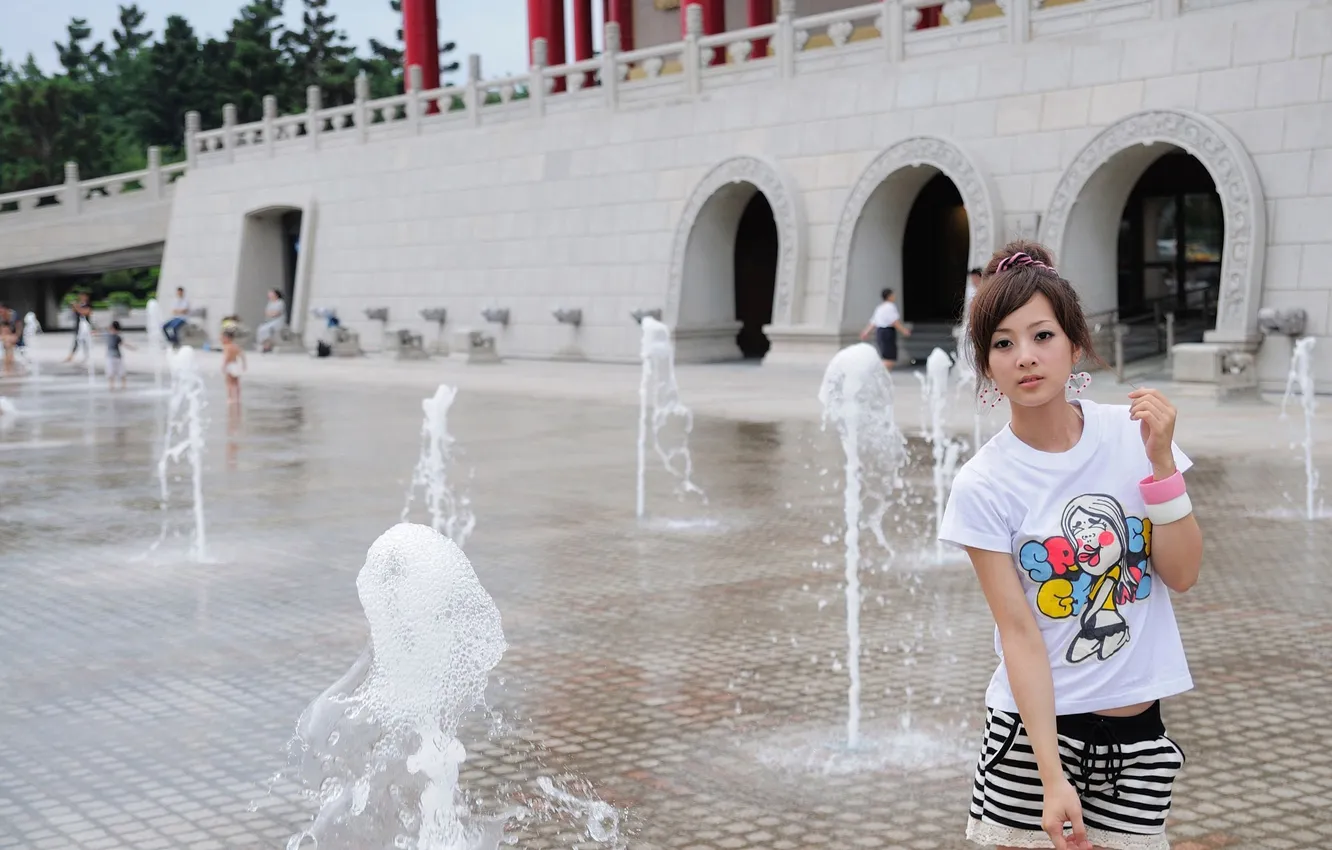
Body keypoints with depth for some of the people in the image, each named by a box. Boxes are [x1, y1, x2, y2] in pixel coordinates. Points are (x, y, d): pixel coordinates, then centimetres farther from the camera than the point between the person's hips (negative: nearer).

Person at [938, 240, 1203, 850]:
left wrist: (1161, 460, -15)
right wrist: (1052, 776, -19)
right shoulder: (982, 486, -11)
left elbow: (1181, 576, -4)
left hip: (1138, 730, 3)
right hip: (1034, 730, -2)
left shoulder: (1132, 433, -3)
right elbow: (1020, 634, -14)